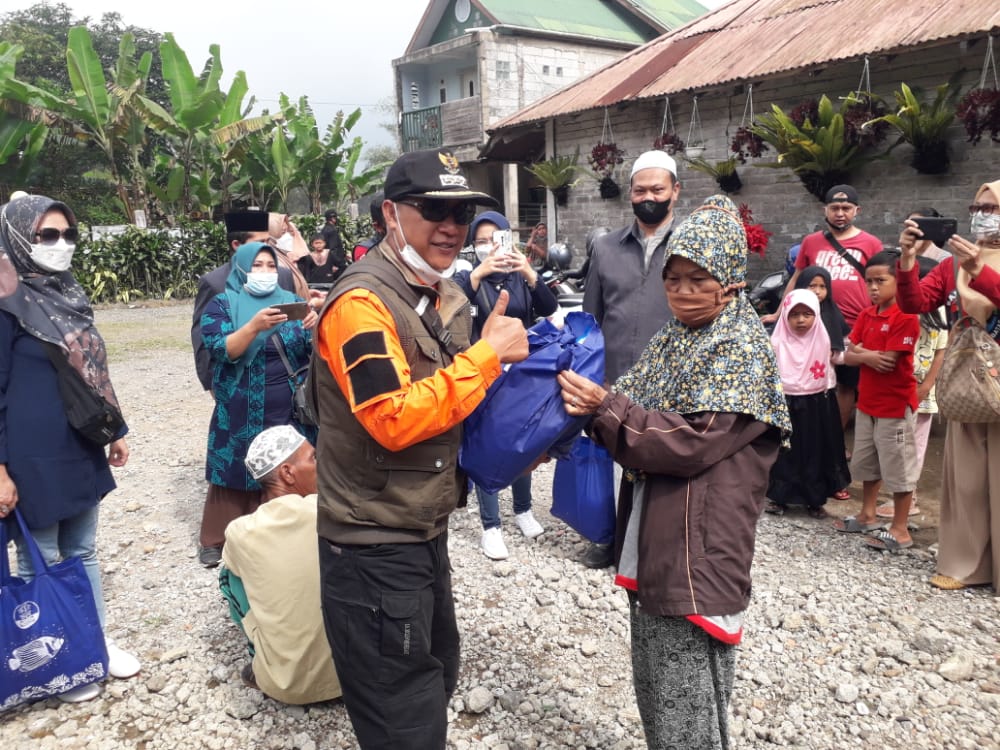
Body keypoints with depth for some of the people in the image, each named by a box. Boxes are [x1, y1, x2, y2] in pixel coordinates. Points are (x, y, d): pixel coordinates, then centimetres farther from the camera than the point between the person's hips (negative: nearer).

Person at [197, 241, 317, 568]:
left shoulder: (291, 301, 8)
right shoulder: (221, 304, 0)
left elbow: (313, 351, 3)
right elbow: (221, 350, -14)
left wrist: (315, 327, -19)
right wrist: (254, 326, -29)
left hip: (288, 409, 3)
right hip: (240, 412, -2)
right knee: (235, 471, 3)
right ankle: (216, 540, 17)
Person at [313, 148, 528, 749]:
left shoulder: (448, 296, 8)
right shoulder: (362, 302, -20)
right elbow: (396, 420, -29)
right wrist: (488, 354, -23)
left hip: (428, 530, 9)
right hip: (375, 548, -9)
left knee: (437, 682, 25)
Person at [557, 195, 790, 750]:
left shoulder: (742, 349, -10)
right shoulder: (671, 341, 12)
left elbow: (692, 441, -19)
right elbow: (632, 412, 9)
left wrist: (605, 407, -22)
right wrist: (586, 405, -10)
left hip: (698, 558, -7)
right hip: (649, 549, 8)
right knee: (653, 698, 21)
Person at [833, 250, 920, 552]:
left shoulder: (906, 317, -17)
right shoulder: (865, 316, 7)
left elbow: (889, 360, -22)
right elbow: (848, 356, 3)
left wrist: (862, 351, -7)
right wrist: (869, 356, -16)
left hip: (895, 405, -8)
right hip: (867, 402, 8)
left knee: (898, 467, 2)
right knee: (866, 462, 19)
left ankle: (900, 529, 13)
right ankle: (868, 516, 34)